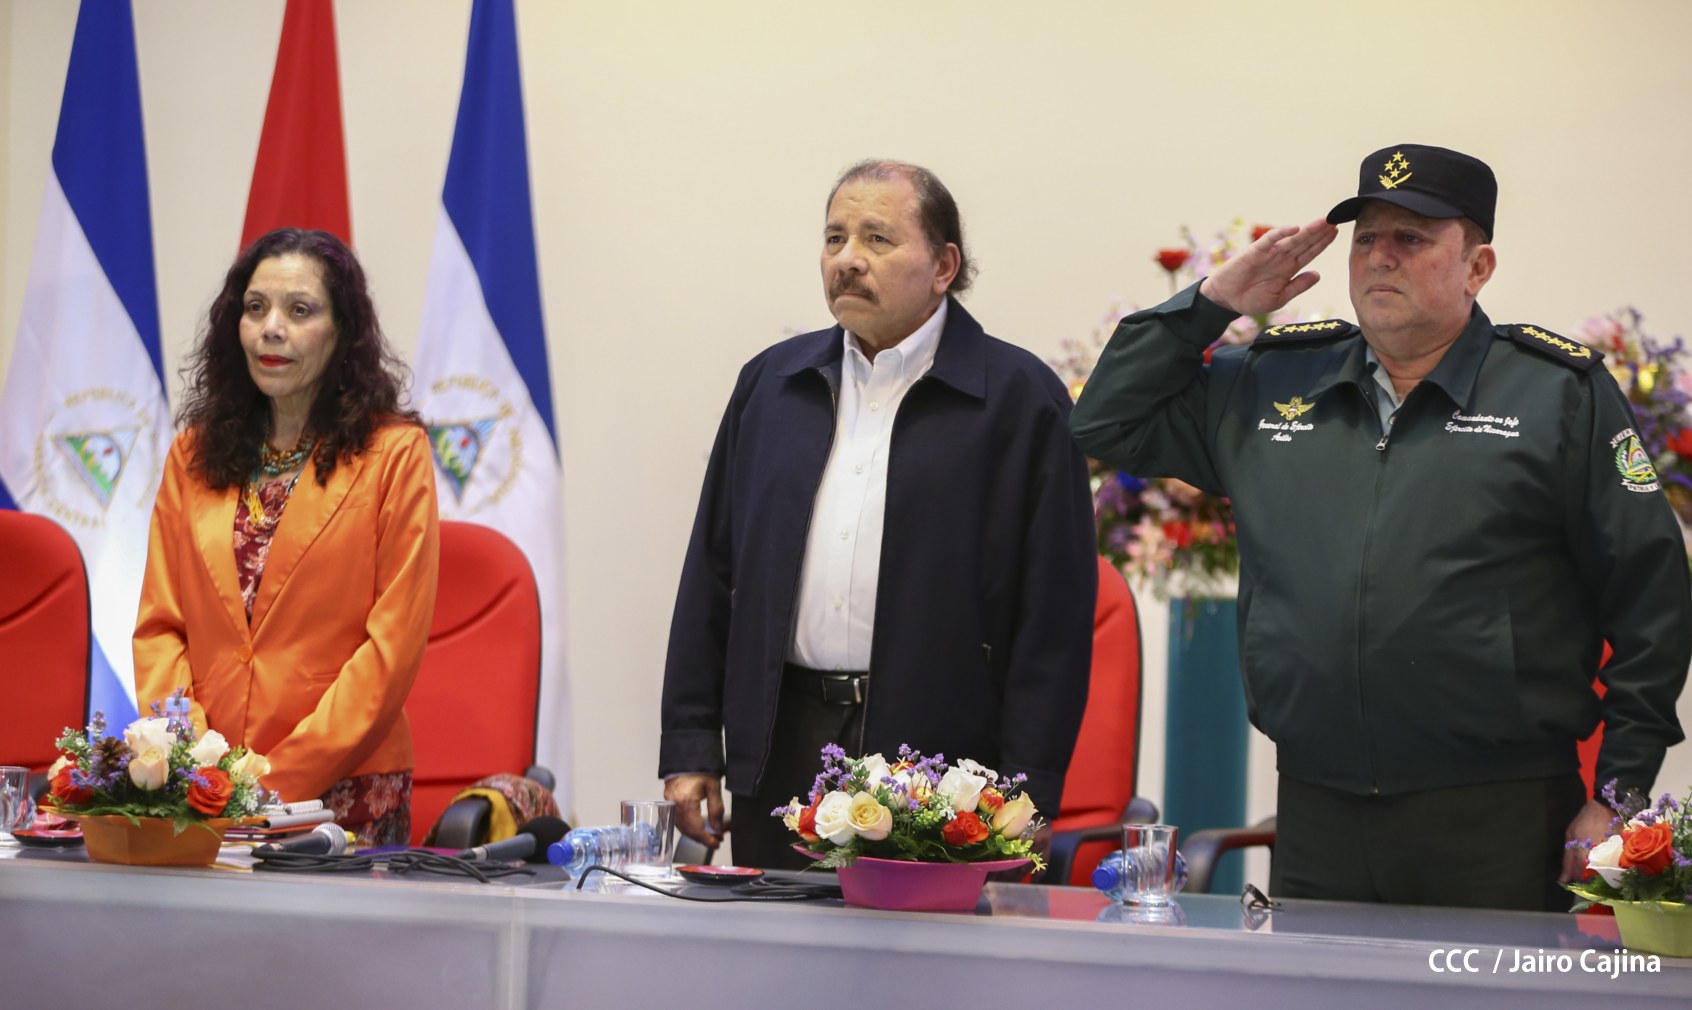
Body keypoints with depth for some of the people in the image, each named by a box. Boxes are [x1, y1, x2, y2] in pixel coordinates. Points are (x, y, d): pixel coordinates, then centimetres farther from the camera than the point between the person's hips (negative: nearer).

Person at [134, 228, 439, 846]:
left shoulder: (394, 454, -2)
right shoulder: (195, 453, 12)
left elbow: (395, 641, -7)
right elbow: (159, 625, 9)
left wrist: (283, 774, -13)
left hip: (346, 793, -3)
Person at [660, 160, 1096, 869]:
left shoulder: (1021, 399, -1)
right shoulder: (771, 382, 13)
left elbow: (1054, 615, -6)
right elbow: (712, 575, 14)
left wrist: (1025, 797, -12)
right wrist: (690, 749, 7)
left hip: (939, 756, -4)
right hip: (781, 751, 4)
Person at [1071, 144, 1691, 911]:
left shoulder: (1562, 392, 2)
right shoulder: (1272, 382, 13)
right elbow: (1108, 423, 21)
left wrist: (1617, 796, -3)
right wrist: (1212, 301, 10)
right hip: (1315, 817, 3)